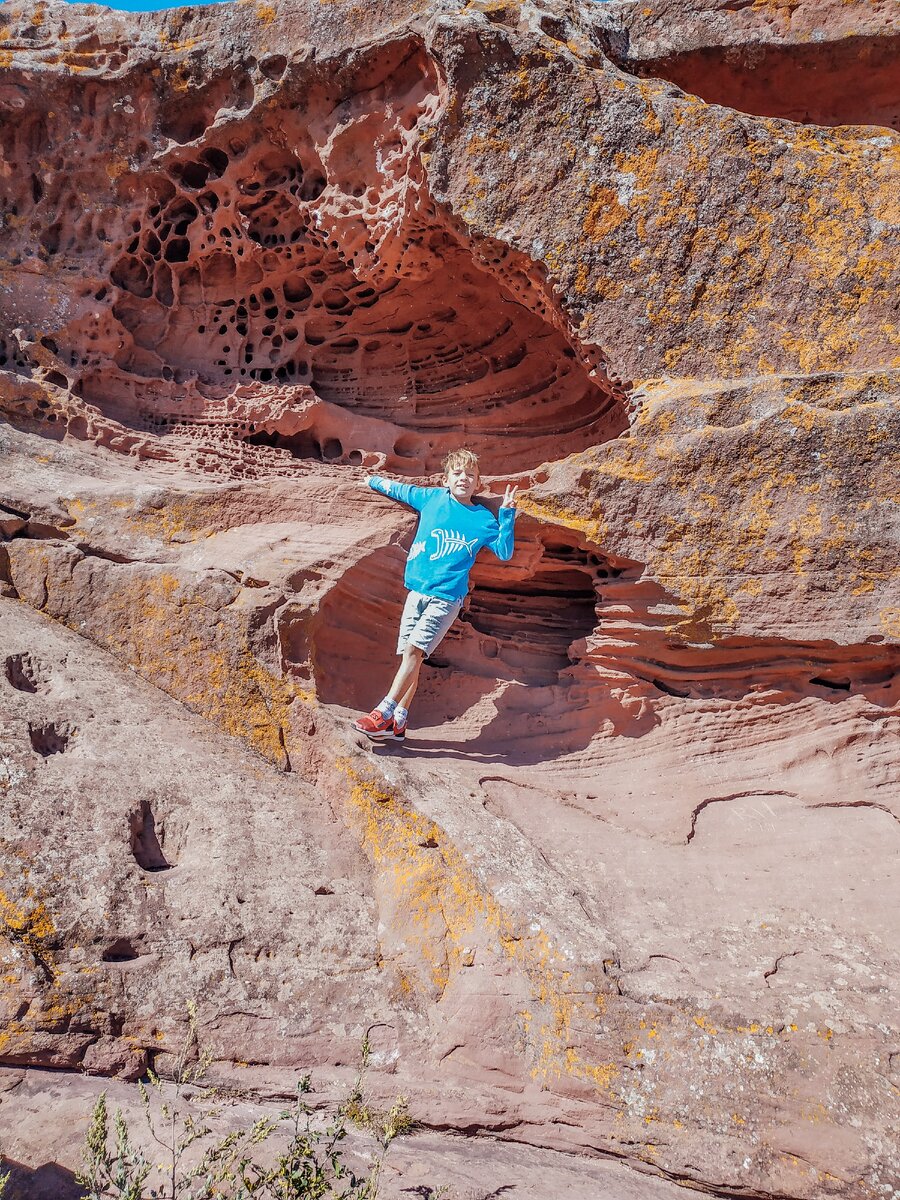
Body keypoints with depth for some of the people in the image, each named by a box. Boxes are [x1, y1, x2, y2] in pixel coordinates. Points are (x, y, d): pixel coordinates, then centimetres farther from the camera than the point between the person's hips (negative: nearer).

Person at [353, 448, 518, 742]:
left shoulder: (484, 519, 4)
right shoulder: (431, 497, 9)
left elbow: (504, 553, 3)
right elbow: (395, 488, 24)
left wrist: (507, 514, -5)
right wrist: (372, 480, 33)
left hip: (447, 596, -3)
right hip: (416, 590, 3)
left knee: (414, 650, -15)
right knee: (410, 655, 2)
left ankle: (384, 714, -12)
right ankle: (397, 723, 8)